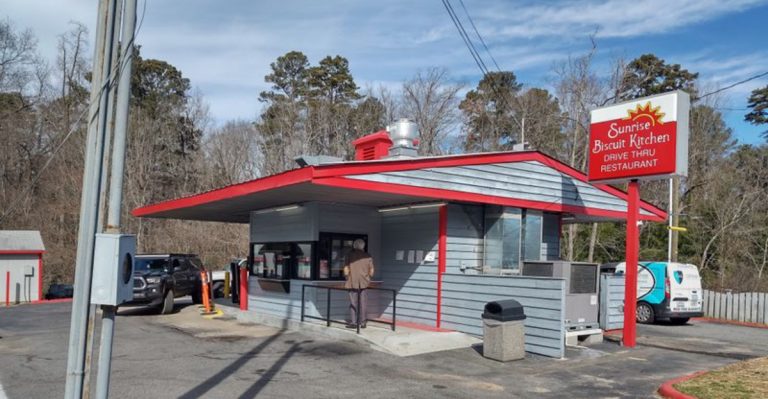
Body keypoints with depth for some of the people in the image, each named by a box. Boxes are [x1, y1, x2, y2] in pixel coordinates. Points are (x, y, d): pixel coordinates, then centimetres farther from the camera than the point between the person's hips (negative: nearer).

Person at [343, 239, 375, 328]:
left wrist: (347, 279, 13)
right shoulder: (368, 256, 2)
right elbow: (371, 271, 3)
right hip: (364, 282, 1)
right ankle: (363, 323, 10)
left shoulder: (349, 255, -1)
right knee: (363, 303, 7)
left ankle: (353, 322, 2)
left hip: (352, 282, -1)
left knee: (353, 303, 4)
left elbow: (346, 269, -3)